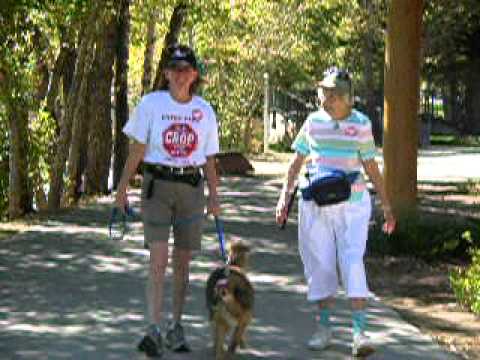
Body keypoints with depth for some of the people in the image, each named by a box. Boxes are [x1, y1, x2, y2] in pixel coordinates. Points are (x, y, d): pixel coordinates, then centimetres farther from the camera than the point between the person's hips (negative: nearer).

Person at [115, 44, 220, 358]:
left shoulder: (204, 111, 7)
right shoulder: (151, 104, -1)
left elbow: (209, 159, 12)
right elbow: (137, 150, 1)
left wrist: (214, 196, 7)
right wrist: (122, 188, -2)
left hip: (192, 188, 3)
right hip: (157, 184, -3)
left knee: (183, 262, 9)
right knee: (158, 260, -13)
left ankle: (177, 326, 21)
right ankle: (154, 330, -18)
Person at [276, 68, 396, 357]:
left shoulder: (361, 124, 0)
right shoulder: (313, 122, 5)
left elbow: (372, 168, 5)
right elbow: (297, 161, 11)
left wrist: (387, 206, 5)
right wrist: (285, 195, 4)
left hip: (352, 204, -2)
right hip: (315, 204, 2)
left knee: (352, 263, -12)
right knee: (320, 266, 5)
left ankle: (360, 333, -14)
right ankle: (324, 329, 16)